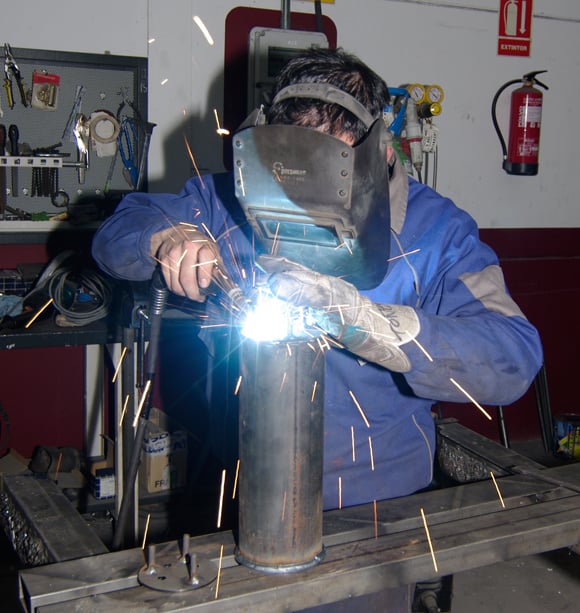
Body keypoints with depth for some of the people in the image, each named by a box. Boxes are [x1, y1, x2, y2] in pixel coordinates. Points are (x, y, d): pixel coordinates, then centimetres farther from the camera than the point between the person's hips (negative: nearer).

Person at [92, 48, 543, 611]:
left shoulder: (436, 231, -13)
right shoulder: (232, 200, -5)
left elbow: (512, 361, -25)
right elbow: (116, 233, 4)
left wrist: (357, 315, -38)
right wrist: (168, 239, -21)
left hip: (375, 504, -2)